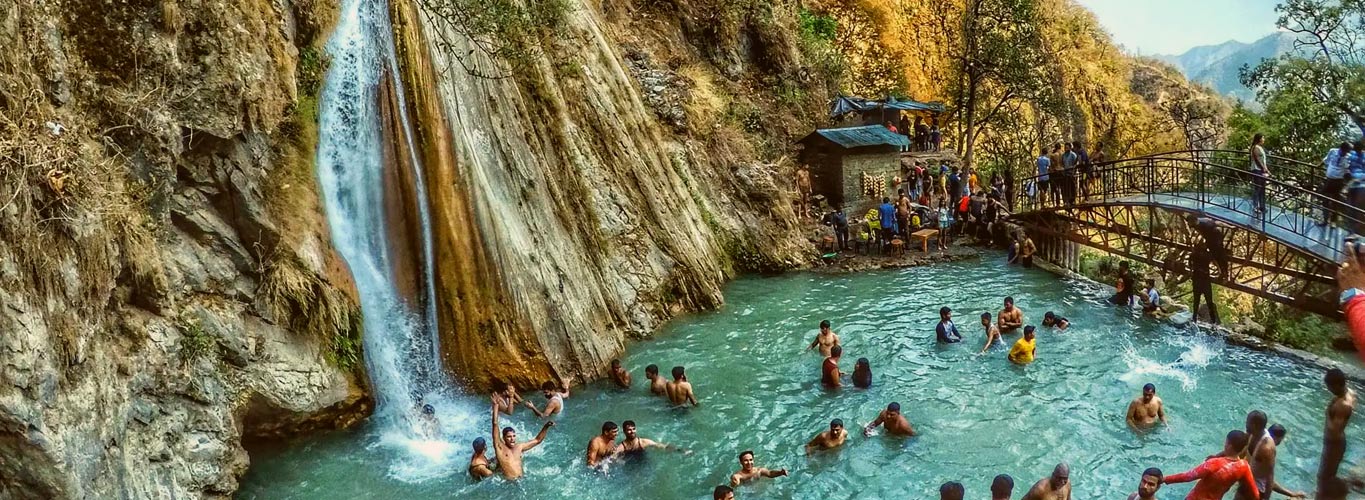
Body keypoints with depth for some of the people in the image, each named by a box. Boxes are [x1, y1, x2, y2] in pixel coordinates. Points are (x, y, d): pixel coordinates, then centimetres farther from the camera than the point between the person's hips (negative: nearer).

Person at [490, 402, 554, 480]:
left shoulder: (519, 447, 14)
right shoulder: (500, 446, -1)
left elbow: (537, 440, 23)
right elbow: (495, 424, -6)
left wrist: (546, 426, 12)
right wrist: (495, 406, -6)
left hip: (522, 478, 4)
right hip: (508, 480, -4)